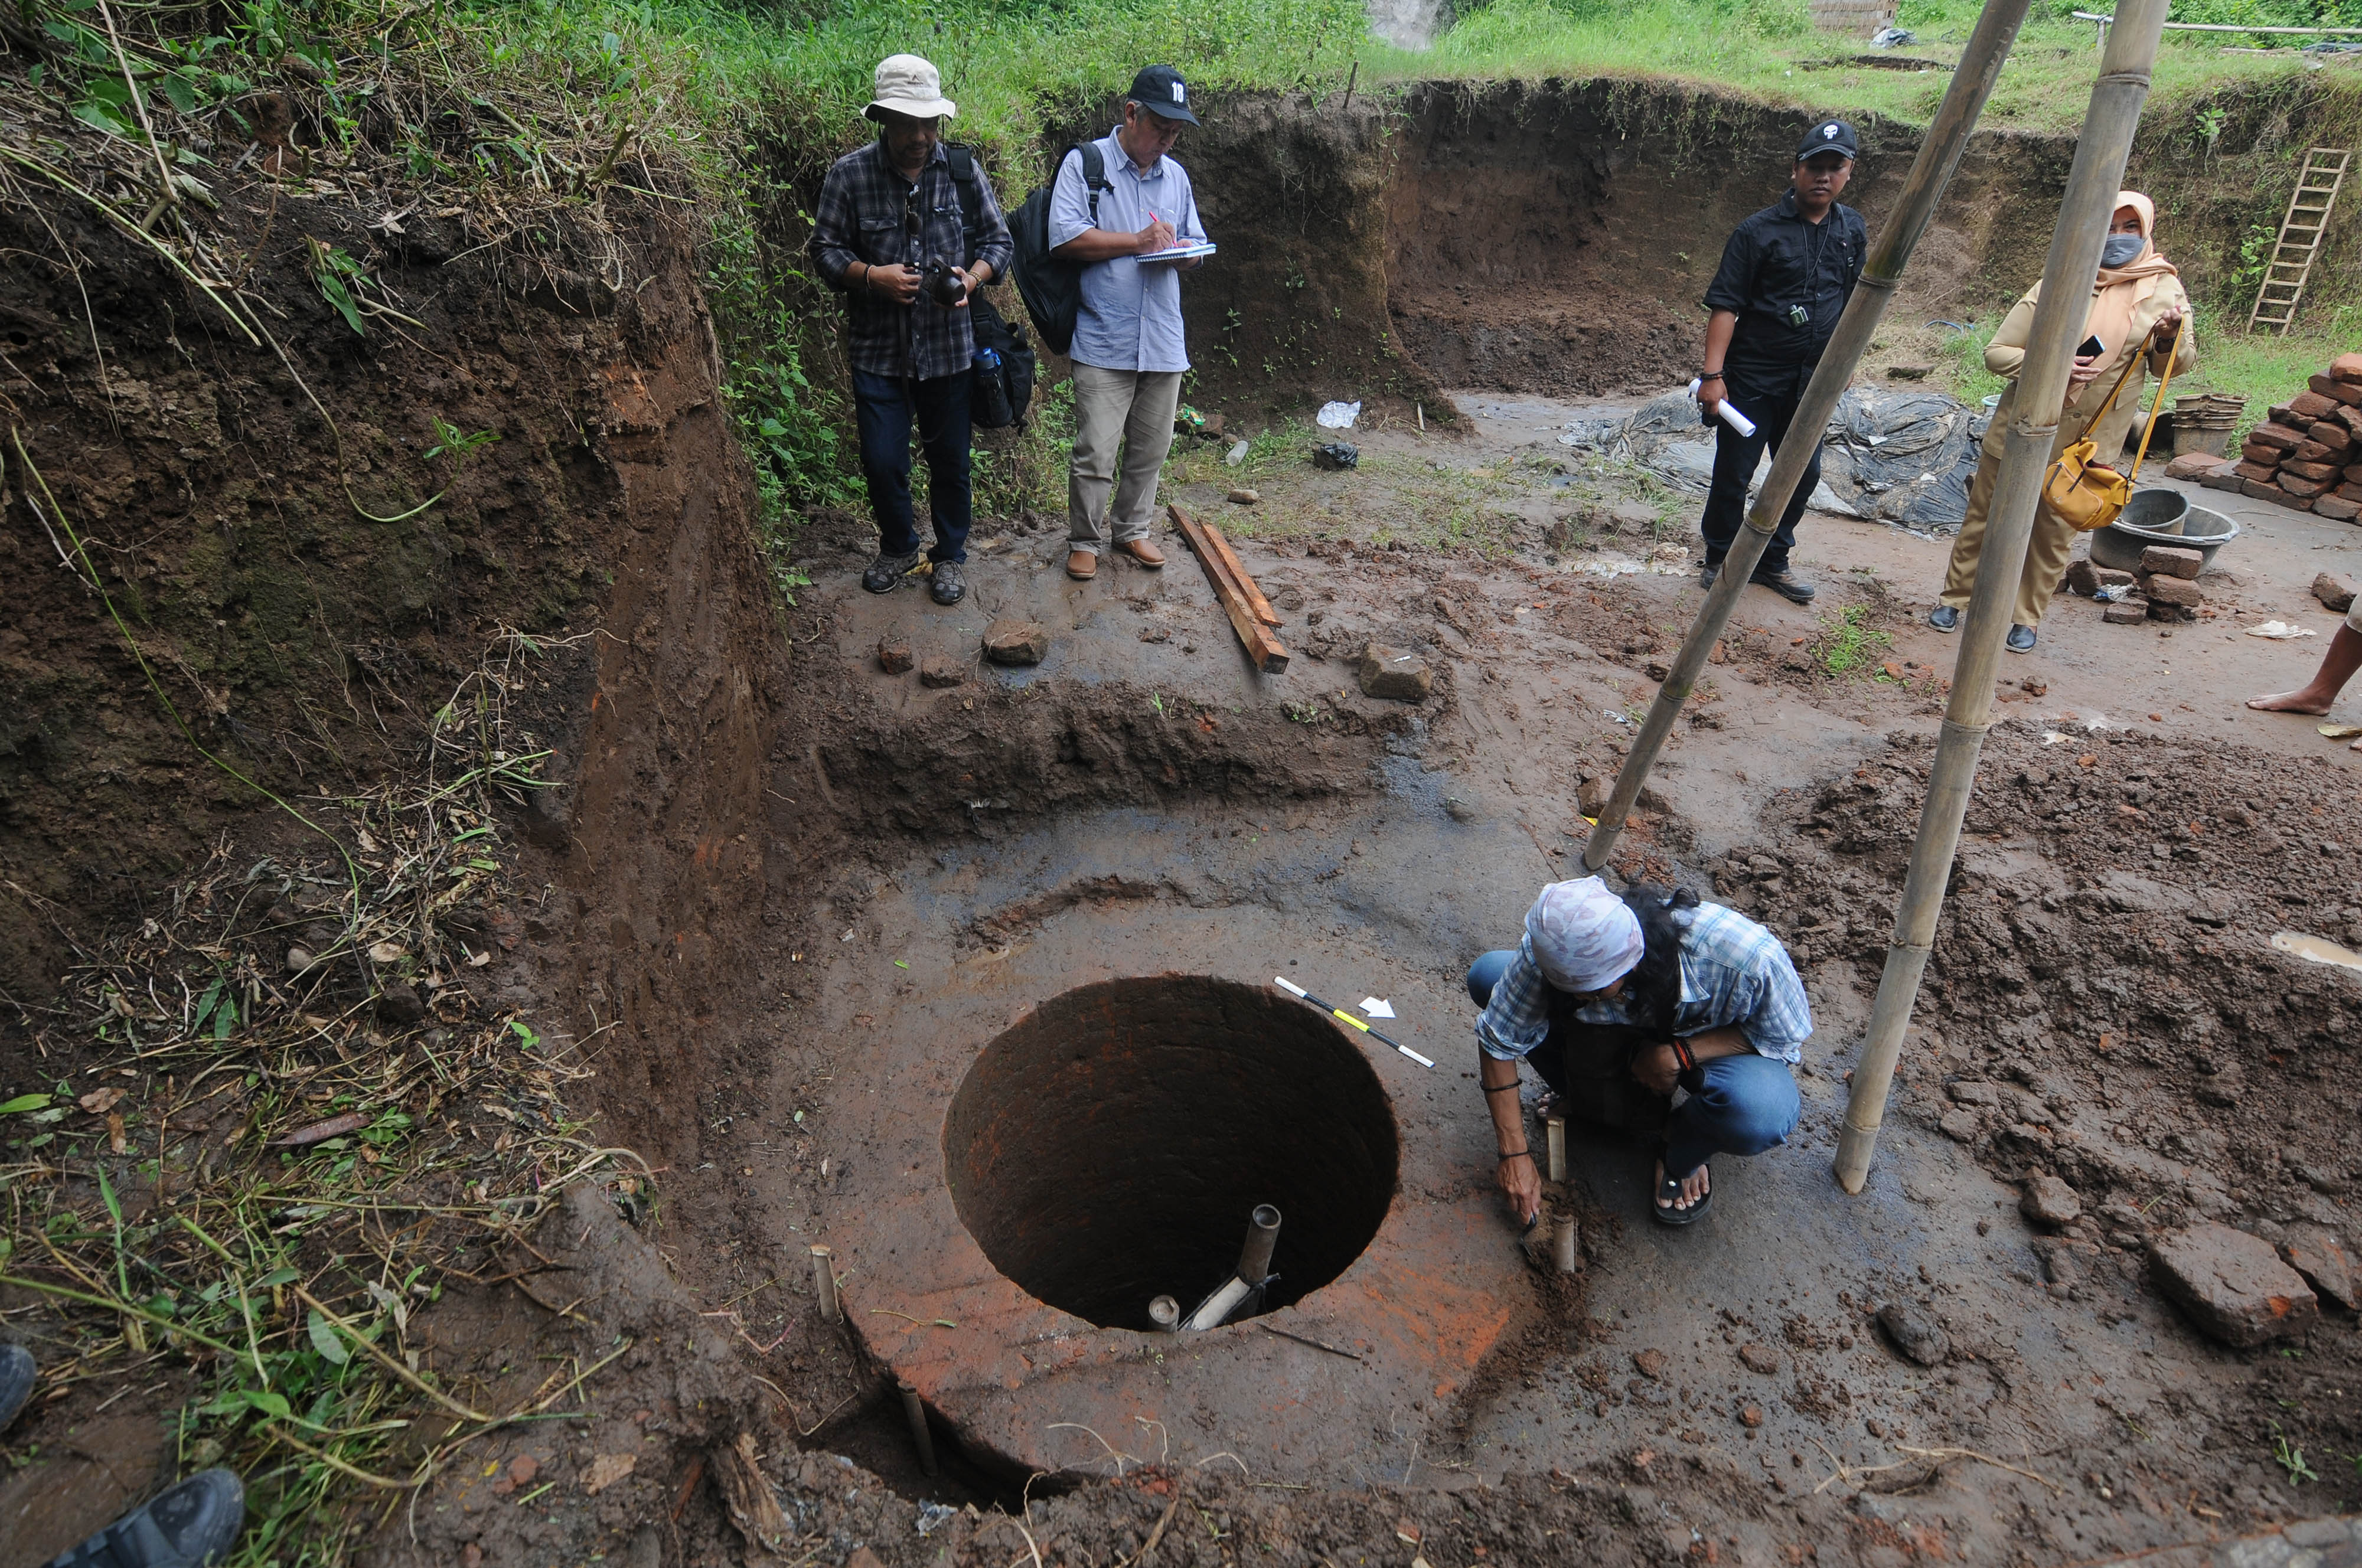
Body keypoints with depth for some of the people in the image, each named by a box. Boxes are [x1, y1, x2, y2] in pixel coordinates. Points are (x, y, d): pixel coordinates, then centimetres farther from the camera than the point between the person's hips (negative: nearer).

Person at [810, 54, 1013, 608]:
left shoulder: (963, 170, -1)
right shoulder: (848, 174, -5)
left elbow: (998, 240, 5)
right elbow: (825, 248, 0)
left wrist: (972, 278, -15)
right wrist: (872, 276, -19)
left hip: (948, 346, 1)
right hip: (877, 348, -1)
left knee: (950, 459, 10)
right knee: (882, 462, 2)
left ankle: (950, 556, 30)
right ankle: (898, 547, 29)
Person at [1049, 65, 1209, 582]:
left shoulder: (1176, 176, 18)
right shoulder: (1085, 163, -1)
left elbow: (1196, 249, 22)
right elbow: (1064, 237, -13)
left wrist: (1180, 252, -3)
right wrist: (1137, 241, -14)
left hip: (1164, 341, 6)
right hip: (1103, 343, -5)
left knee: (1151, 450, 11)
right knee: (1095, 455, -7)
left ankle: (1132, 529, 28)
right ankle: (1083, 542, 10)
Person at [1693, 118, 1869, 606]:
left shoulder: (1853, 230, 9)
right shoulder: (1759, 232, -9)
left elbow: (1854, 299, 20)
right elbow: (1724, 305, -14)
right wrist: (1713, 374, -22)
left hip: (1812, 381, 6)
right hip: (1753, 377, -5)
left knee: (1802, 474, 8)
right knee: (1733, 473, -1)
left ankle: (1772, 560, 23)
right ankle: (1720, 560, 17)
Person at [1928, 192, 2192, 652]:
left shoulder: (2164, 290, 1)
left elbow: (2173, 367, 7)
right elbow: (1996, 352, -6)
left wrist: (2170, 339, -15)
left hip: (2087, 443, 1)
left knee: (2054, 536, 8)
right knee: (1984, 519, 9)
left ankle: (2027, 618, 23)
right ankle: (1953, 598, 27)